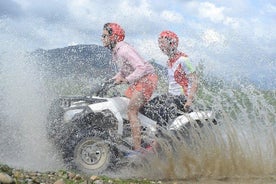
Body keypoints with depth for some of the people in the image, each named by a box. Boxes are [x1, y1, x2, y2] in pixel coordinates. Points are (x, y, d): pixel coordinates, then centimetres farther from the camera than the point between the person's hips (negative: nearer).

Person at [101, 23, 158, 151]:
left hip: (147, 79, -10)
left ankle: (137, 149, -21)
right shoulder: (115, 51, 12)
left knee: (131, 110, -18)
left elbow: (141, 67, -26)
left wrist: (126, 80, -30)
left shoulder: (124, 50, -19)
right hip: (137, 82, 11)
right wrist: (113, 79, 9)